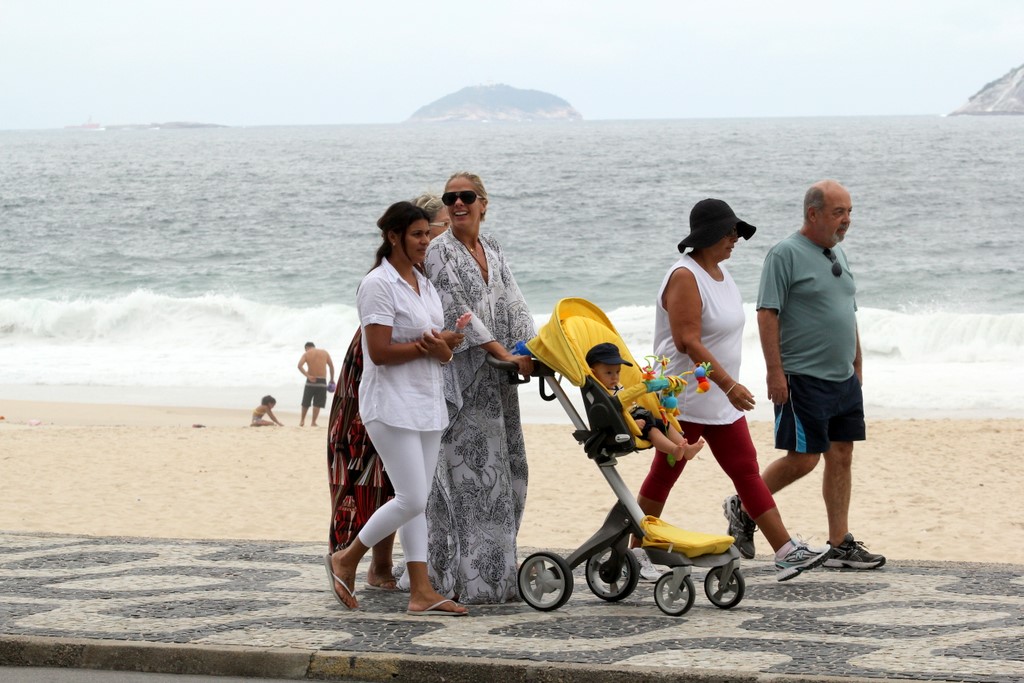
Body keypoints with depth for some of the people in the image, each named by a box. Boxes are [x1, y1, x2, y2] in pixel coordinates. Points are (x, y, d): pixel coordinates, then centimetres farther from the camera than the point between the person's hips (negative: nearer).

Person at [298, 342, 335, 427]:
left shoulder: (306, 354, 4)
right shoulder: (324, 353, 10)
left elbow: (299, 365, -13)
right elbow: (331, 366, 8)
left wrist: (308, 376, -16)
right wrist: (332, 379, 14)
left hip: (311, 381, 0)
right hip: (322, 381, 0)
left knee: (306, 403, 14)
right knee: (317, 403, 4)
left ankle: (302, 420, 23)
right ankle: (313, 422, -1)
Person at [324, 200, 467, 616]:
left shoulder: (424, 284, 14)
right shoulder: (378, 285, -12)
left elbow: (442, 350, 15)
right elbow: (379, 351, -19)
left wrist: (441, 348, -9)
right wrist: (430, 346, -11)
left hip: (428, 404, 8)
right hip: (392, 405, -8)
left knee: (417, 501, 5)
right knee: (412, 499, -11)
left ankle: (421, 593, 4)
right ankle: (346, 561, 6)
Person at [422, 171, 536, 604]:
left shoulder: (492, 250, 15)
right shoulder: (439, 252, -6)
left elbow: (512, 303, 8)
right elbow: (457, 312, -15)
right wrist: (503, 354, -20)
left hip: (496, 378, 7)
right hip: (461, 379, -7)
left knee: (506, 469, 8)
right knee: (470, 472, -9)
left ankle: (495, 569, 15)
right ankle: (475, 579, -6)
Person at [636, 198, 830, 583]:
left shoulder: (719, 270, 11)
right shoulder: (685, 277, -18)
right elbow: (688, 342, -25)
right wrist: (728, 384, -27)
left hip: (720, 402, 9)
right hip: (684, 401, -9)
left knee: (747, 473, 3)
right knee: (663, 477, 2)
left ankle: (786, 552, -2)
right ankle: (635, 554, 13)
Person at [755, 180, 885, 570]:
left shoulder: (837, 253, 15)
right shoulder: (785, 254, -10)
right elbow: (767, 314, -15)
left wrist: (857, 364, 20)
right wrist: (775, 372, -19)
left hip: (843, 378, 8)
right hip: (802, 378, -8)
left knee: (841, 458, 5)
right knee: (802, 459, -6)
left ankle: (840, 545, 8)